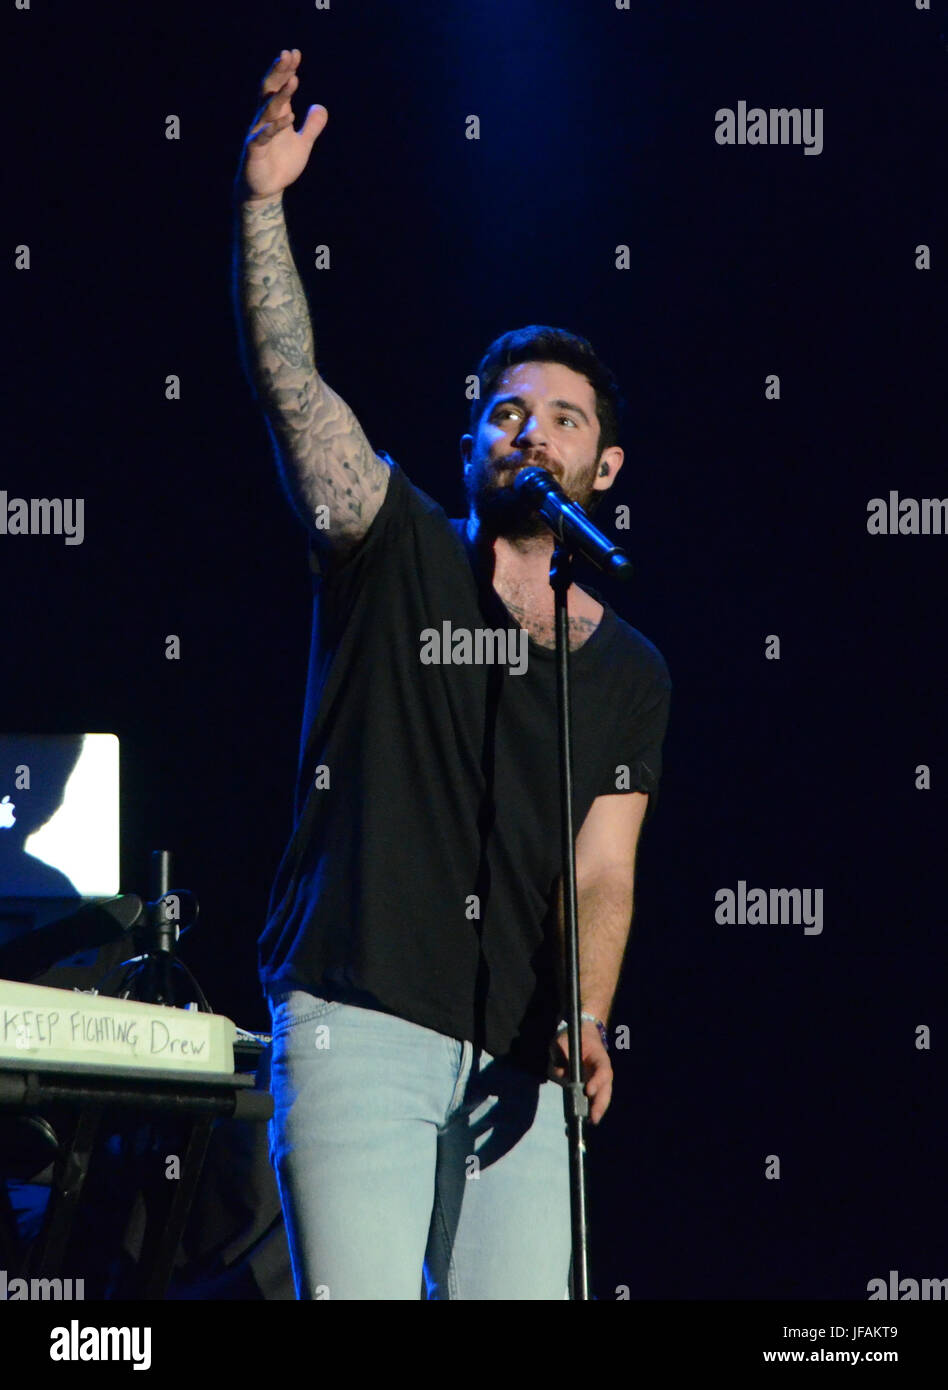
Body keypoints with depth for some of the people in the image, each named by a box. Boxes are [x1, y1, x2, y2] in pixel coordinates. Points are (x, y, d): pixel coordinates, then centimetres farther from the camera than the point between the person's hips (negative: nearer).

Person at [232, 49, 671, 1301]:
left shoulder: (627, 670, 15)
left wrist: (585, 1023, -12)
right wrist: (264, 204, -18)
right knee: (355, 1303, -12)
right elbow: (289, 381, -6)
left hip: (512, 1058, 3)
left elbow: (601, 875, 7)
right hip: (355, 1030, -3)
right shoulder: (395, 558, 7)